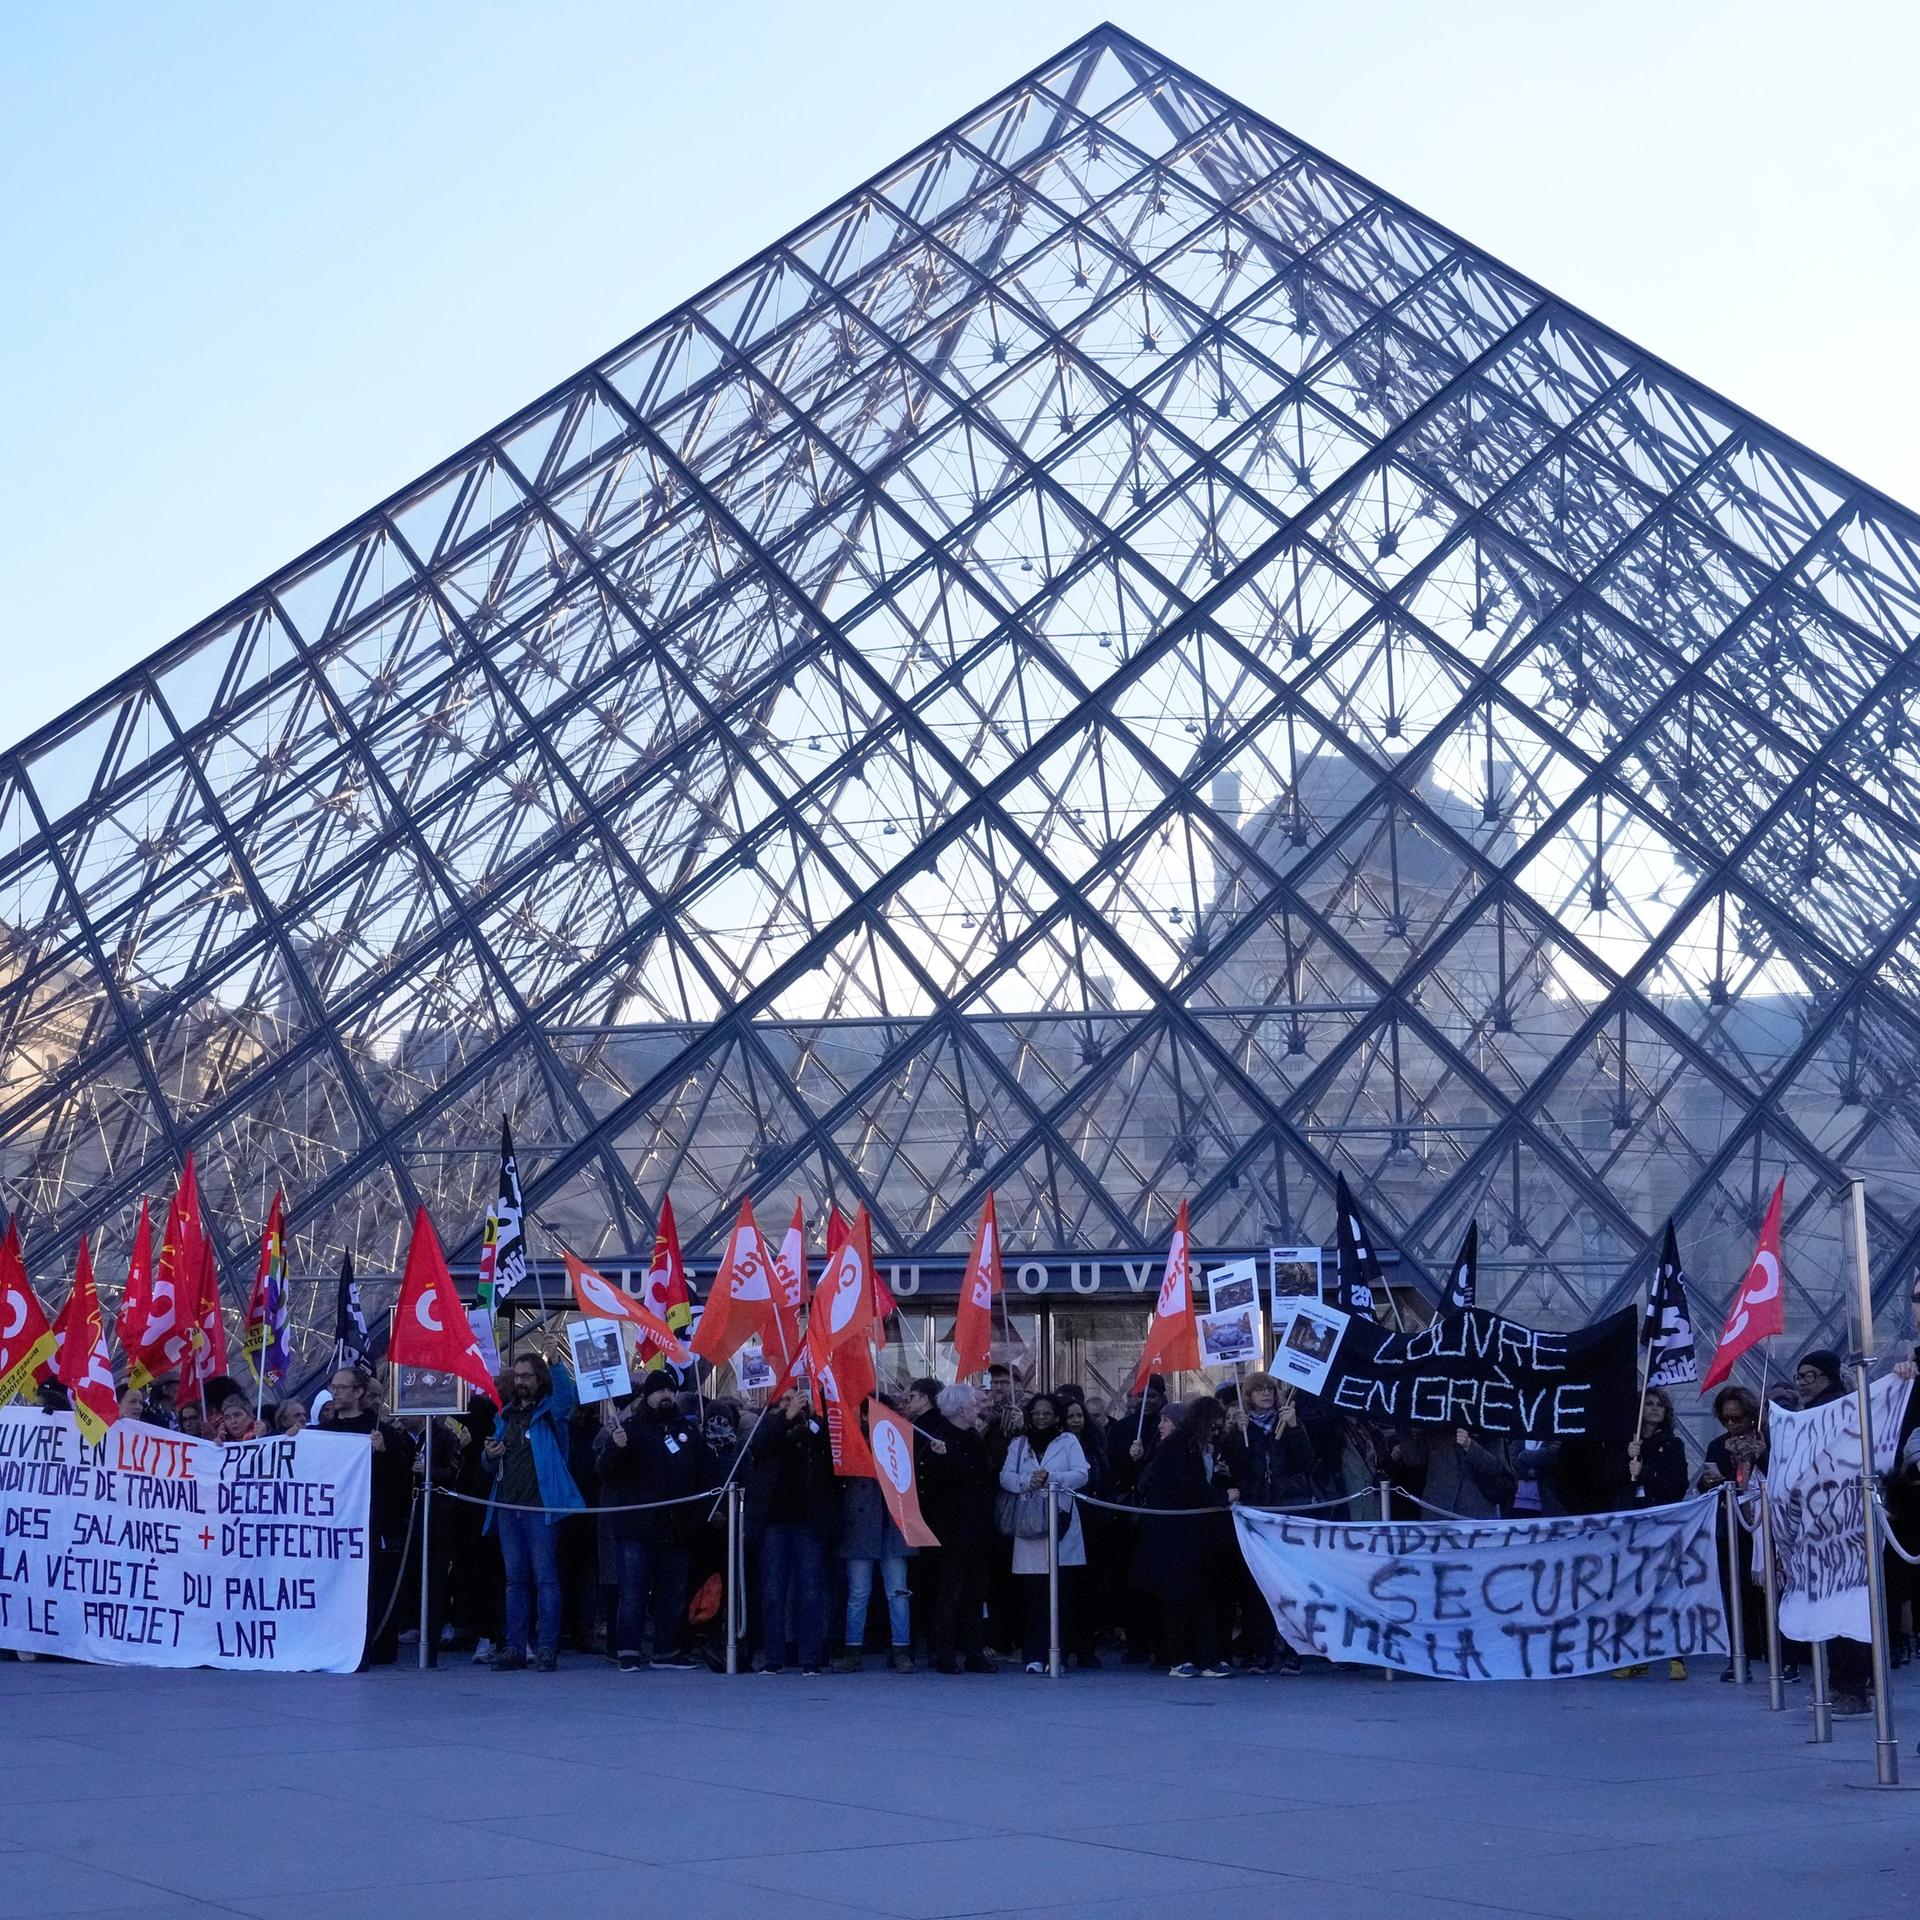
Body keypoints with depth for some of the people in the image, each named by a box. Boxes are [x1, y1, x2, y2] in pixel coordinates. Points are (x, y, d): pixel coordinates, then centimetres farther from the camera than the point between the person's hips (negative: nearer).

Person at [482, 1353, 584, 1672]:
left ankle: (548, 1647, -7)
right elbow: (492, 1466, 24)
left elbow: (570, 1396, -23)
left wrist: (556, 1363, -34)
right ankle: (515, 1647, 9)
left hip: (539, 1508, -6)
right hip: (507, 1508, 6)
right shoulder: (506, 1415, 18)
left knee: (545, 1579, -6)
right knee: (515, 1580, 7)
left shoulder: (551, 1411, 1)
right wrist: (489, 1455, 1)